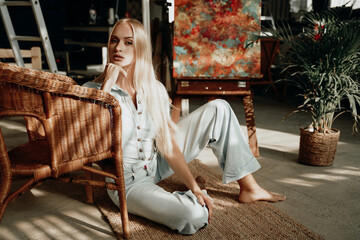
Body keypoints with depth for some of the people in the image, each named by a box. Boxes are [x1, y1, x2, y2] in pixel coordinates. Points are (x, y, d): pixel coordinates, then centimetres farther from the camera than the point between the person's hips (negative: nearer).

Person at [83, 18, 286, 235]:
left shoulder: (155, 90, -6)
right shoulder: (93, 90, -15)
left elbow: (169, 146, -6)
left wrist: (194, 188, -13)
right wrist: (107, 84, -30)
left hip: (157, 165, 5)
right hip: (129, 183, -4)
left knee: (218, 109, -6)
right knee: (195, 216, -32)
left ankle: (249, 188, 1)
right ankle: (188, 196, 8)